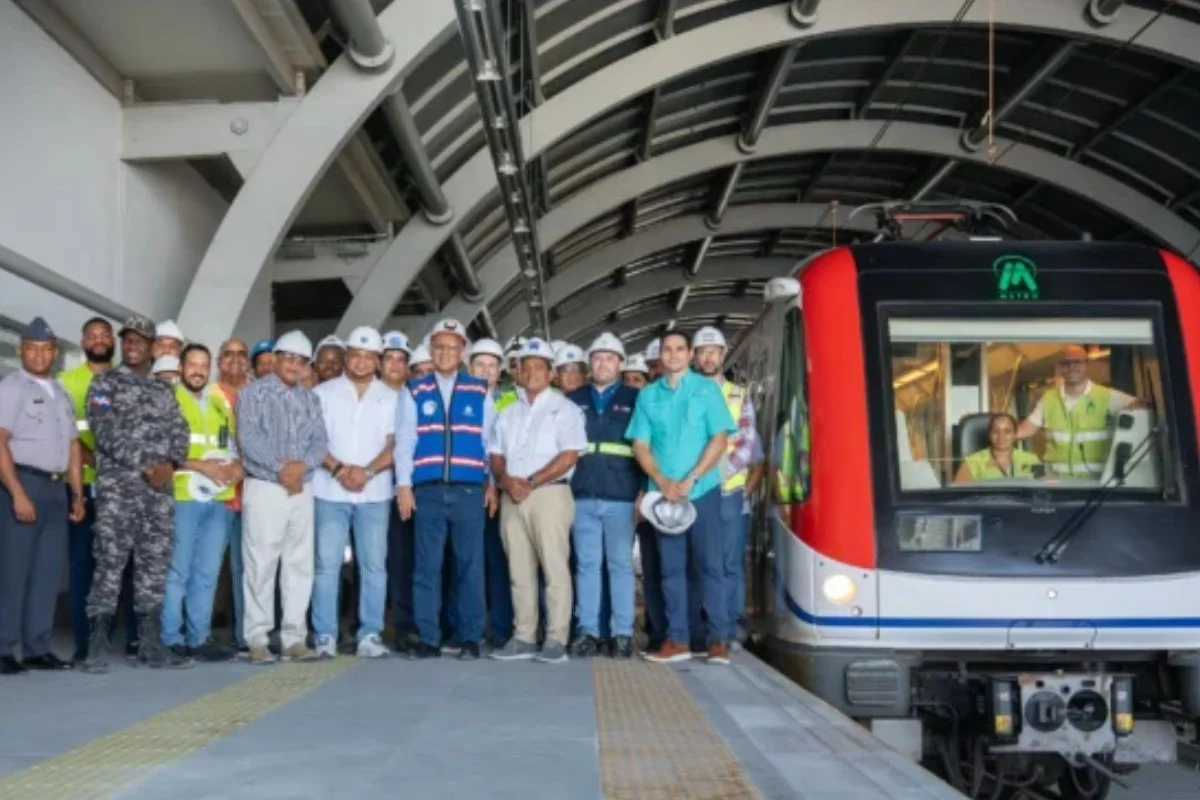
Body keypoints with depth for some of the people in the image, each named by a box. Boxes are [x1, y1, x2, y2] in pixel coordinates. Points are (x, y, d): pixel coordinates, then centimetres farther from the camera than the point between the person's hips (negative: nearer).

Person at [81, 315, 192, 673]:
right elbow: (107, 431, -9)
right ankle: (98, 645, -2)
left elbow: (180, 430, 10)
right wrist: (145, 466, -15)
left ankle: (150, 642, 11)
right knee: (110, 563, -6)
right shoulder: (104, 383, 3)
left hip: (160, 488, 5)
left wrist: (170, 463, -10)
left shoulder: (164, 390, 18)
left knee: (155, 564, 5)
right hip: (117, 485, -4)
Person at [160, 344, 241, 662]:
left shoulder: (220, 404, 18)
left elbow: (233, 445, 20)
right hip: (183, 497, -5)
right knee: (178, 572, -4)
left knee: (207, 573, 7)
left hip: (218, 499, 5)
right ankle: (171, 640, 3)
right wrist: (202, 466, -15)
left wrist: (237, 466, -2)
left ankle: (200, 639, 12)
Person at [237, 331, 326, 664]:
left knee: (300, 564, 4)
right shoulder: (254, 392, 1)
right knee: (261, 565, -4)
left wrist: (302, 465, -12)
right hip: (264, 488, -5)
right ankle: (258, 639, 0)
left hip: (302, 490, 5)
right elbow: (249, 437, -10)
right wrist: (280, 468, -16)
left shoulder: (310, 399, 15)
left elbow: (320, 441, 7)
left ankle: (294, 637, 9)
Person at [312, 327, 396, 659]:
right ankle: (325, 636, 3)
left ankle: (370, 635, 7)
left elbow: (393, 445, 2)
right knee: (327, 564, -2)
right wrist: (338, 468, -13)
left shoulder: (390, 397, 9)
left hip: (374, 493, 1)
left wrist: (367, 471, -13)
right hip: (330, 491, -1)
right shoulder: (323, 393, 7)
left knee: (374, 565, 1)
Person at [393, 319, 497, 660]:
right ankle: (428, 639, 5)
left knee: (470, 565, 2)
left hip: (469, 490, 0)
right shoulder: (414, 392, 11)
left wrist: (493, 483, 7)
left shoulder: (480, 392, 11)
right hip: (427, 490, 0)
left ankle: (471, 638, 8)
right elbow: (404, 442, 6)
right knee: (427, 565, 0)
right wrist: (404, 485, -1)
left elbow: (490, 441, 11)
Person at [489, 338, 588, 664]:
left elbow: (569, 456, -8)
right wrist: (506, 480, -6)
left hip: (549, 494, -5)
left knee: (555, 568, -7)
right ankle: (524, 637, 9)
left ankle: (556, 639, -6)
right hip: (512, 498, 5)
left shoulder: (564, 408, 2)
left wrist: (531, 482, -12)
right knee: (520, 571, 5)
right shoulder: (508, 413, 20)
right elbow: (496, 455, 15)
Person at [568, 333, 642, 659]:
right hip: (582, 497, 2)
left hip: (621, 497, -2)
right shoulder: (573, 400, 13)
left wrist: (643, 492, -5)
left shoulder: (634, 399, 7)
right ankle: (588, 631, 8)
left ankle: (623, 633, 5)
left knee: (621, 565, 1)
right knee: (587, 565, 4)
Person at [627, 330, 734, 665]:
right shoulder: (648, 395, 10)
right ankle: (677, 640, 9)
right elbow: (640, 445, 6)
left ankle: (718, 639, 0)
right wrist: (663, 482, -9)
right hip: (663, 493, 3)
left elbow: (720, 438, -4)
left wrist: (690, 480, -12)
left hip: (703, 490, -2)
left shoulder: (706, 389, 3)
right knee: (671, 567, 5)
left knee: (710, 564, -3)